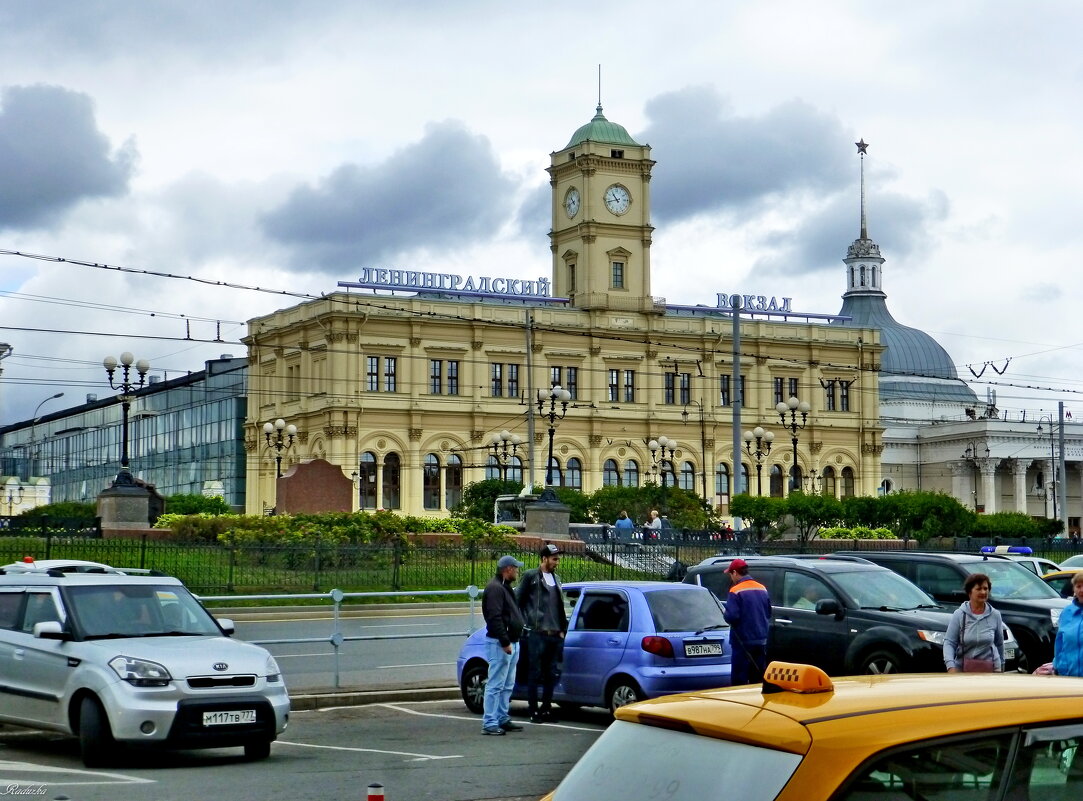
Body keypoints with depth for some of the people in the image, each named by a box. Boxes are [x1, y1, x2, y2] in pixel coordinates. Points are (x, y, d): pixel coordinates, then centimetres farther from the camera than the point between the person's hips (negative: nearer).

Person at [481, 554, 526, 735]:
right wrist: (505, 642, -23)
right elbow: (494, 618, -22)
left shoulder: (504, 587, 19)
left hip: (510, 643, 11)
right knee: (495, 685, -9)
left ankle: (503, 719, 22)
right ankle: (489, 723, -9)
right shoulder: (495, 588, -15)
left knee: (507, 686, 15)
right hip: (500, 643, -11)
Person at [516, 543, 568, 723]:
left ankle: (546, 709, 16)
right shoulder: (530, 576, -2)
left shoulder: (556, 578, 17)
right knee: (535, 674, -1)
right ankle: (534, 711, 3)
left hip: (555, 635, 6)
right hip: (537, 634, -6)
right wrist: (525, 624, -6)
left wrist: (562, 629, 15)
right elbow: (517, 601, -2)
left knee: (551, 675, 9)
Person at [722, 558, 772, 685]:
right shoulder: (762, 589, 9)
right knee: (758, 679, 13)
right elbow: (768, 614, 16)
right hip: (761, 640, 7)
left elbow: (732, 616, -20)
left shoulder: (735, 591, -13)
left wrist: (724, 614, 0)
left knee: (739, 680, -4)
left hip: (743, 642, -7)